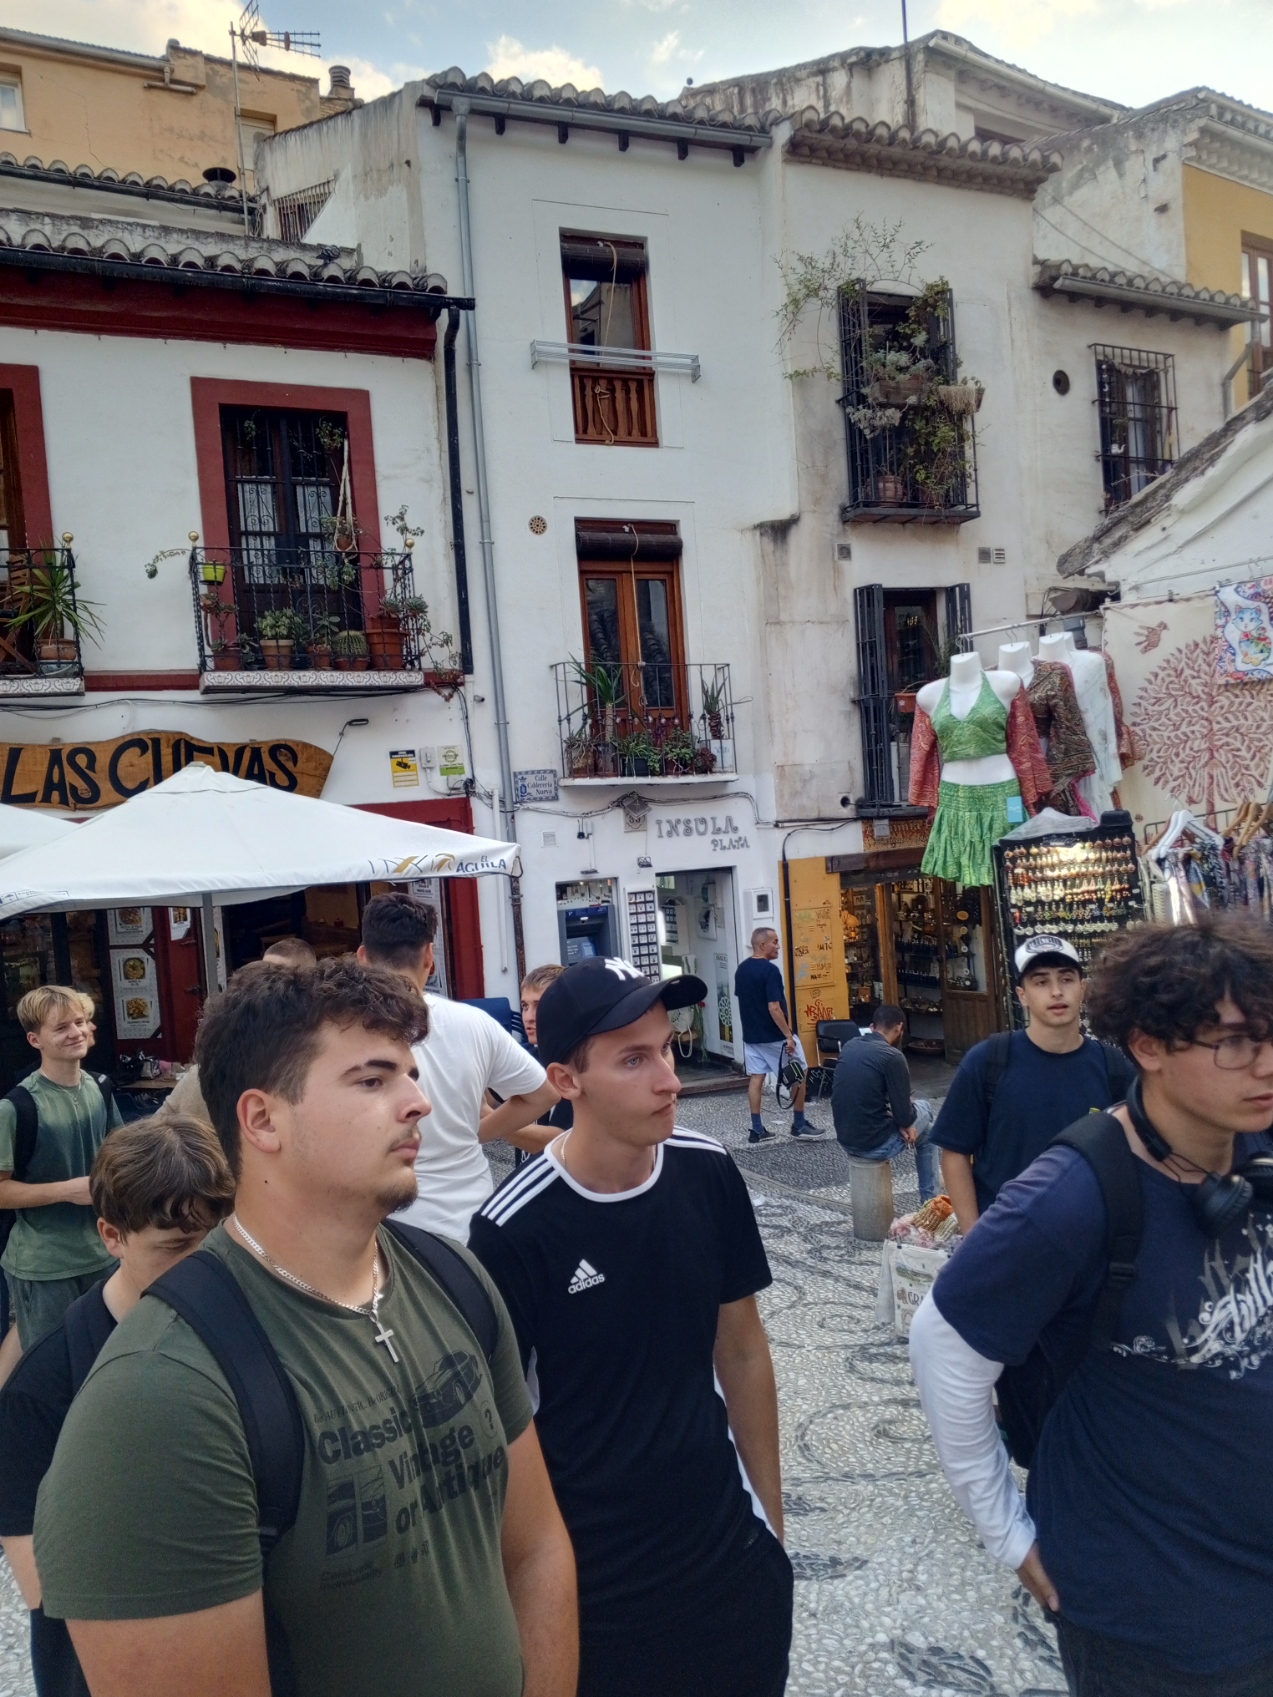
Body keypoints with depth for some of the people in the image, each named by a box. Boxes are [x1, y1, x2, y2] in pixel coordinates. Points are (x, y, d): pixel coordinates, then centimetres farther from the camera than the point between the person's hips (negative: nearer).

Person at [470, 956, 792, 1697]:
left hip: (731, 1552, 4)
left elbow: (743, 1350, 4)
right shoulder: (515, 1231, -21)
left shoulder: (710, 1176, -8)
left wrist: (770, 1512, 9)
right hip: (595, 1580, -4)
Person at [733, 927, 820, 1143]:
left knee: (756, 1078, 7)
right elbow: (774, 1007, -24)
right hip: (774, 1036, -7)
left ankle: (757, 1130, 7)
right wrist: (788, 1035, -21)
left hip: (751, 1035, 7)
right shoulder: (769, 970, -20)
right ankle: (799, 1125, 13)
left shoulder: (741, 969, 6)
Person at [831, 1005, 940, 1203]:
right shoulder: (892, 1056, -18)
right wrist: (906, 1123, 8)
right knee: (925, 1123, 22)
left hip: (845, 1139, 7)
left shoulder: (848, 1047, 3)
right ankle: (930, 1199, 29)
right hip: (876, 1144, -7)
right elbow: (905, 1115, -15)